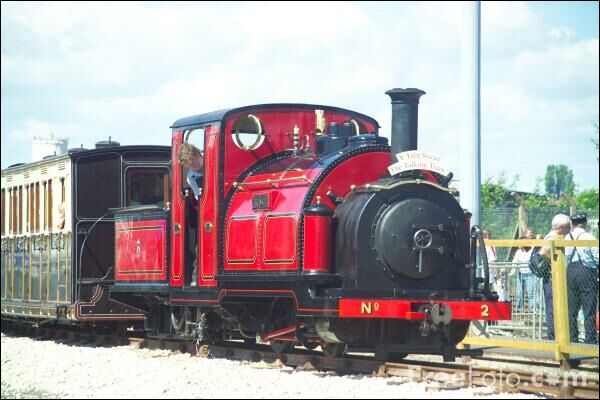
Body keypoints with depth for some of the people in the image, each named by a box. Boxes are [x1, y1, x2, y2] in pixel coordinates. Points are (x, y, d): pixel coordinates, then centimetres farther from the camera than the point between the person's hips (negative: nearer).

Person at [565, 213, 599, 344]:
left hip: (570, 272, 4)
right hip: (587, 272, -4)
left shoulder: (566, 238, 3)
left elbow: (564, 260, 4)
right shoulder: (589, 237, -10)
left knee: (572, 310, 11)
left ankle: (572, 338, 12)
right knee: (589, 310, -1)